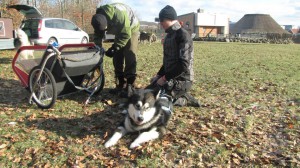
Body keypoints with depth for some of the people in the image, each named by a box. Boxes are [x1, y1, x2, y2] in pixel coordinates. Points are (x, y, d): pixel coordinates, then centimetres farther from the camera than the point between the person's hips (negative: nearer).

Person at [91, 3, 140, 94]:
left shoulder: (119, 15, -40)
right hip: (120, 32, 6)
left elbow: (126, 35, -33)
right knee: (117, 57, 0)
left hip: (131, 30, -6)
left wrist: (114, 48, -34)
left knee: (130, 57, -15)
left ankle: (130, 86, -8)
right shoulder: (99, 19, -20)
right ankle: (120, 85, 8)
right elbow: (98, 35, -6)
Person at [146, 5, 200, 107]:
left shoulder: (183, 35, -16)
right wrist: (159, 75, 9)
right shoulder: (169, 35, 13)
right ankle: (183, 97, 10)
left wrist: (165, 78, -17)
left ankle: (184, 100, -2)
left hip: (182, 80, -10)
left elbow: (183, 65, -23)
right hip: (170, 77, 10)